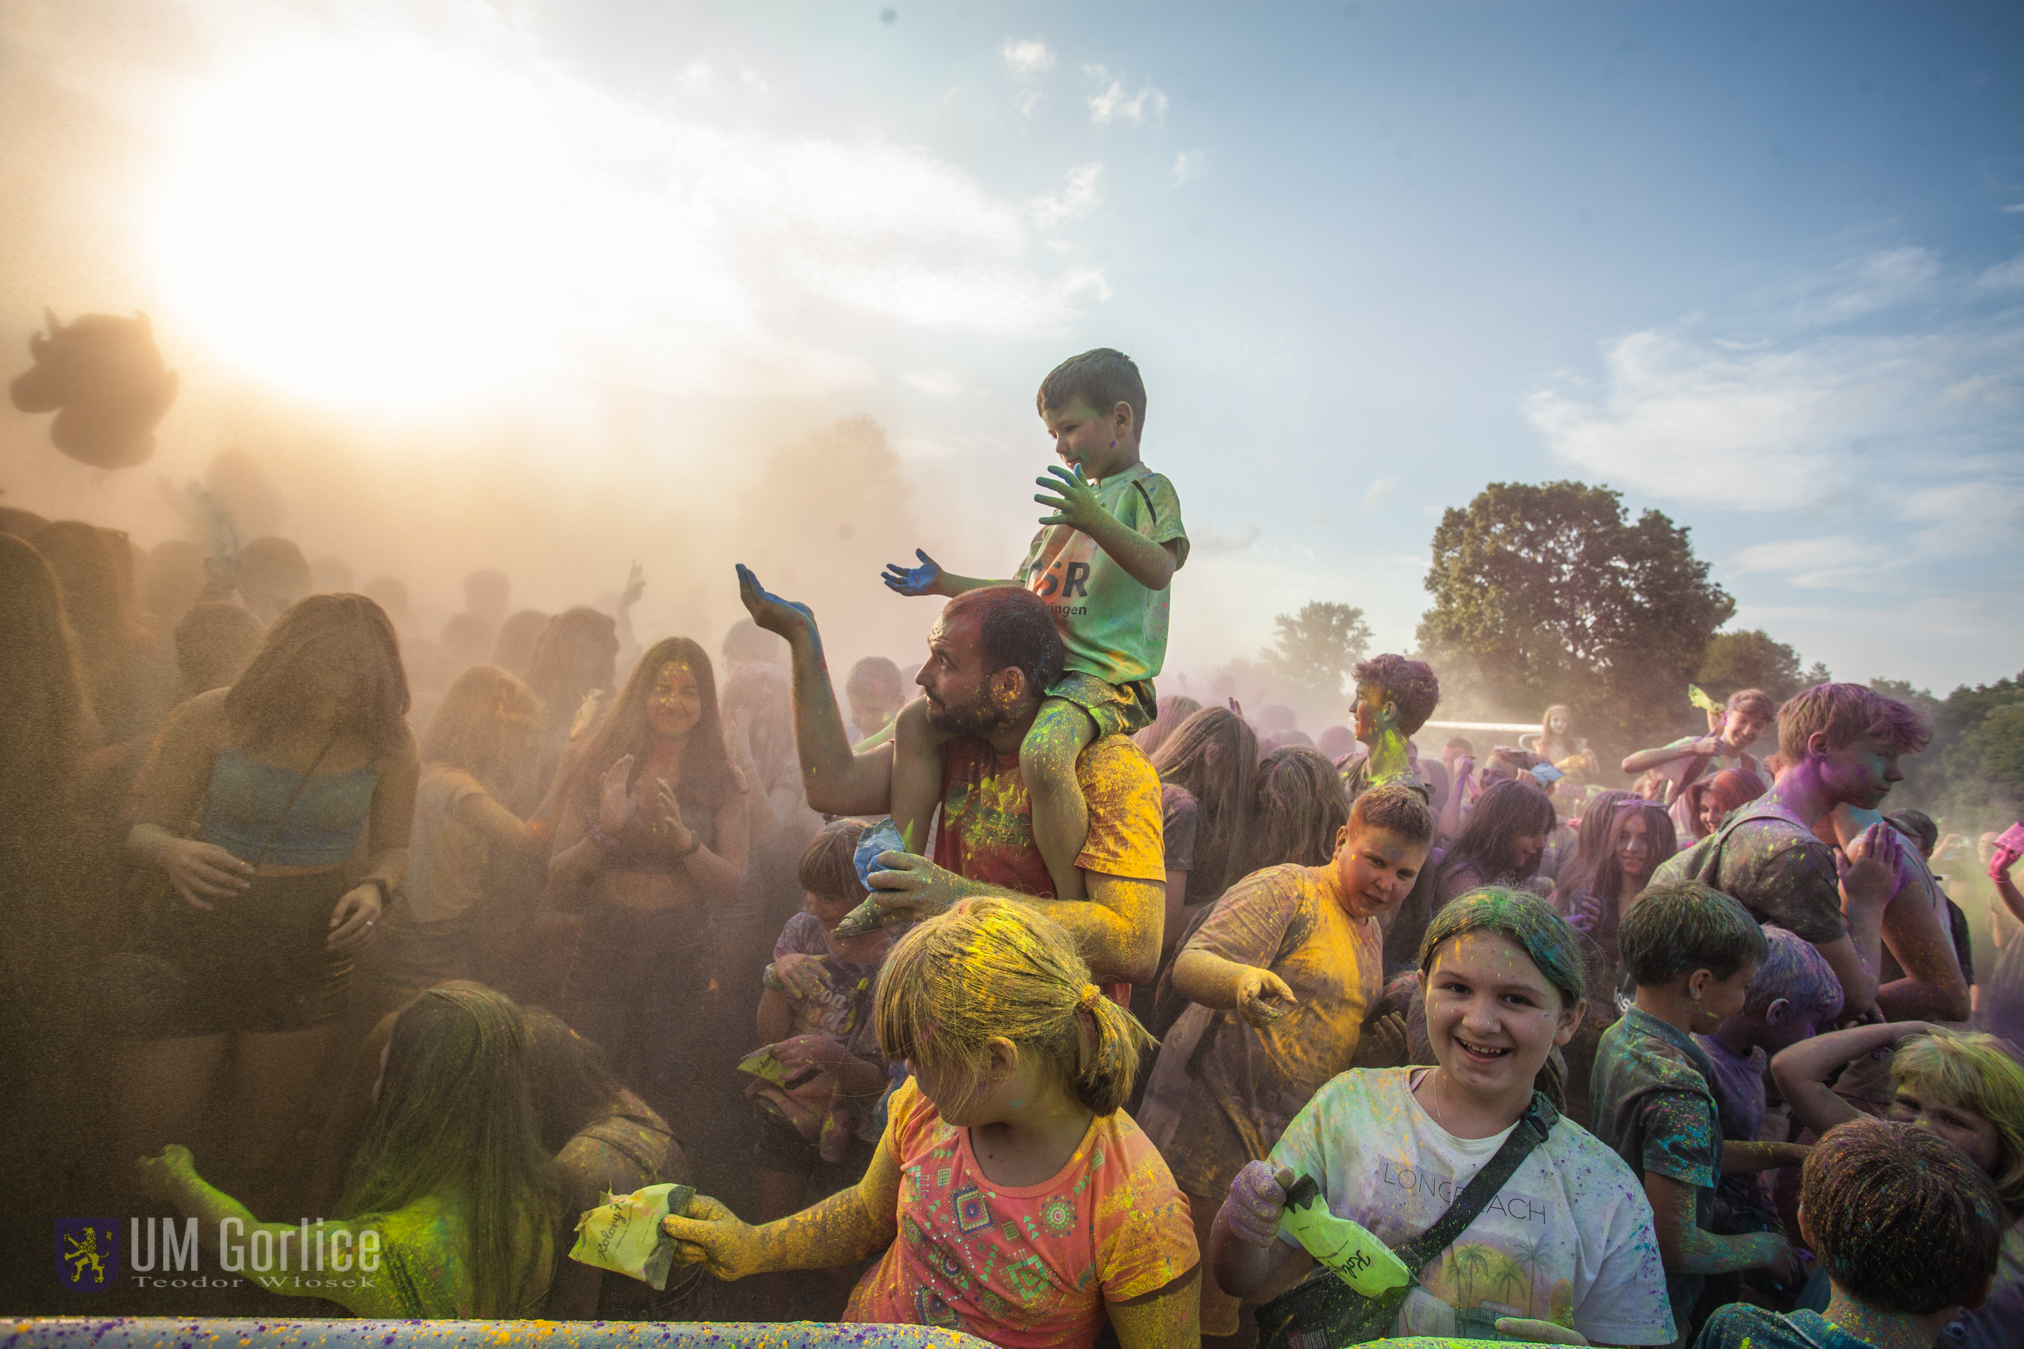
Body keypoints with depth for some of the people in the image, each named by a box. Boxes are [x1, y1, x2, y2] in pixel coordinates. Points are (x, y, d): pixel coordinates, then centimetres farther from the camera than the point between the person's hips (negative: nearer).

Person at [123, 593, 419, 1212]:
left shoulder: (385, 740, -5)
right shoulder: (210, 719, -9)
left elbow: (392, 847, 7)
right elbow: (144, 829, -1)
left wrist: (375, 889, -15)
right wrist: (172, 853, -24)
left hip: (309, 953, 1)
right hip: (195, 945, 0)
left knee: (268, 1146, 11)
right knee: (151, 1143, 4)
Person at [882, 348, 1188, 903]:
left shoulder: (1148, 490, 1)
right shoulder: (1071, 498, 27)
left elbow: (1158, 569, -20)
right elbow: (1020, 591, 33)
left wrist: (1097, 522, -35)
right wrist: (946, 584, 26)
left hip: (1106, 675, -9)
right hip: (1035, 671, 9)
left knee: (1043, 752, -38)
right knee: (916, 720, -2)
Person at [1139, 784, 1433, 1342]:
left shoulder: (1370, 932, 17)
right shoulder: (1285, 890, -9)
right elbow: (1189, 965, -21)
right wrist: (1243, 978, -40)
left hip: (1289, 1139, 8)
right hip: (1211, 1122, -7)